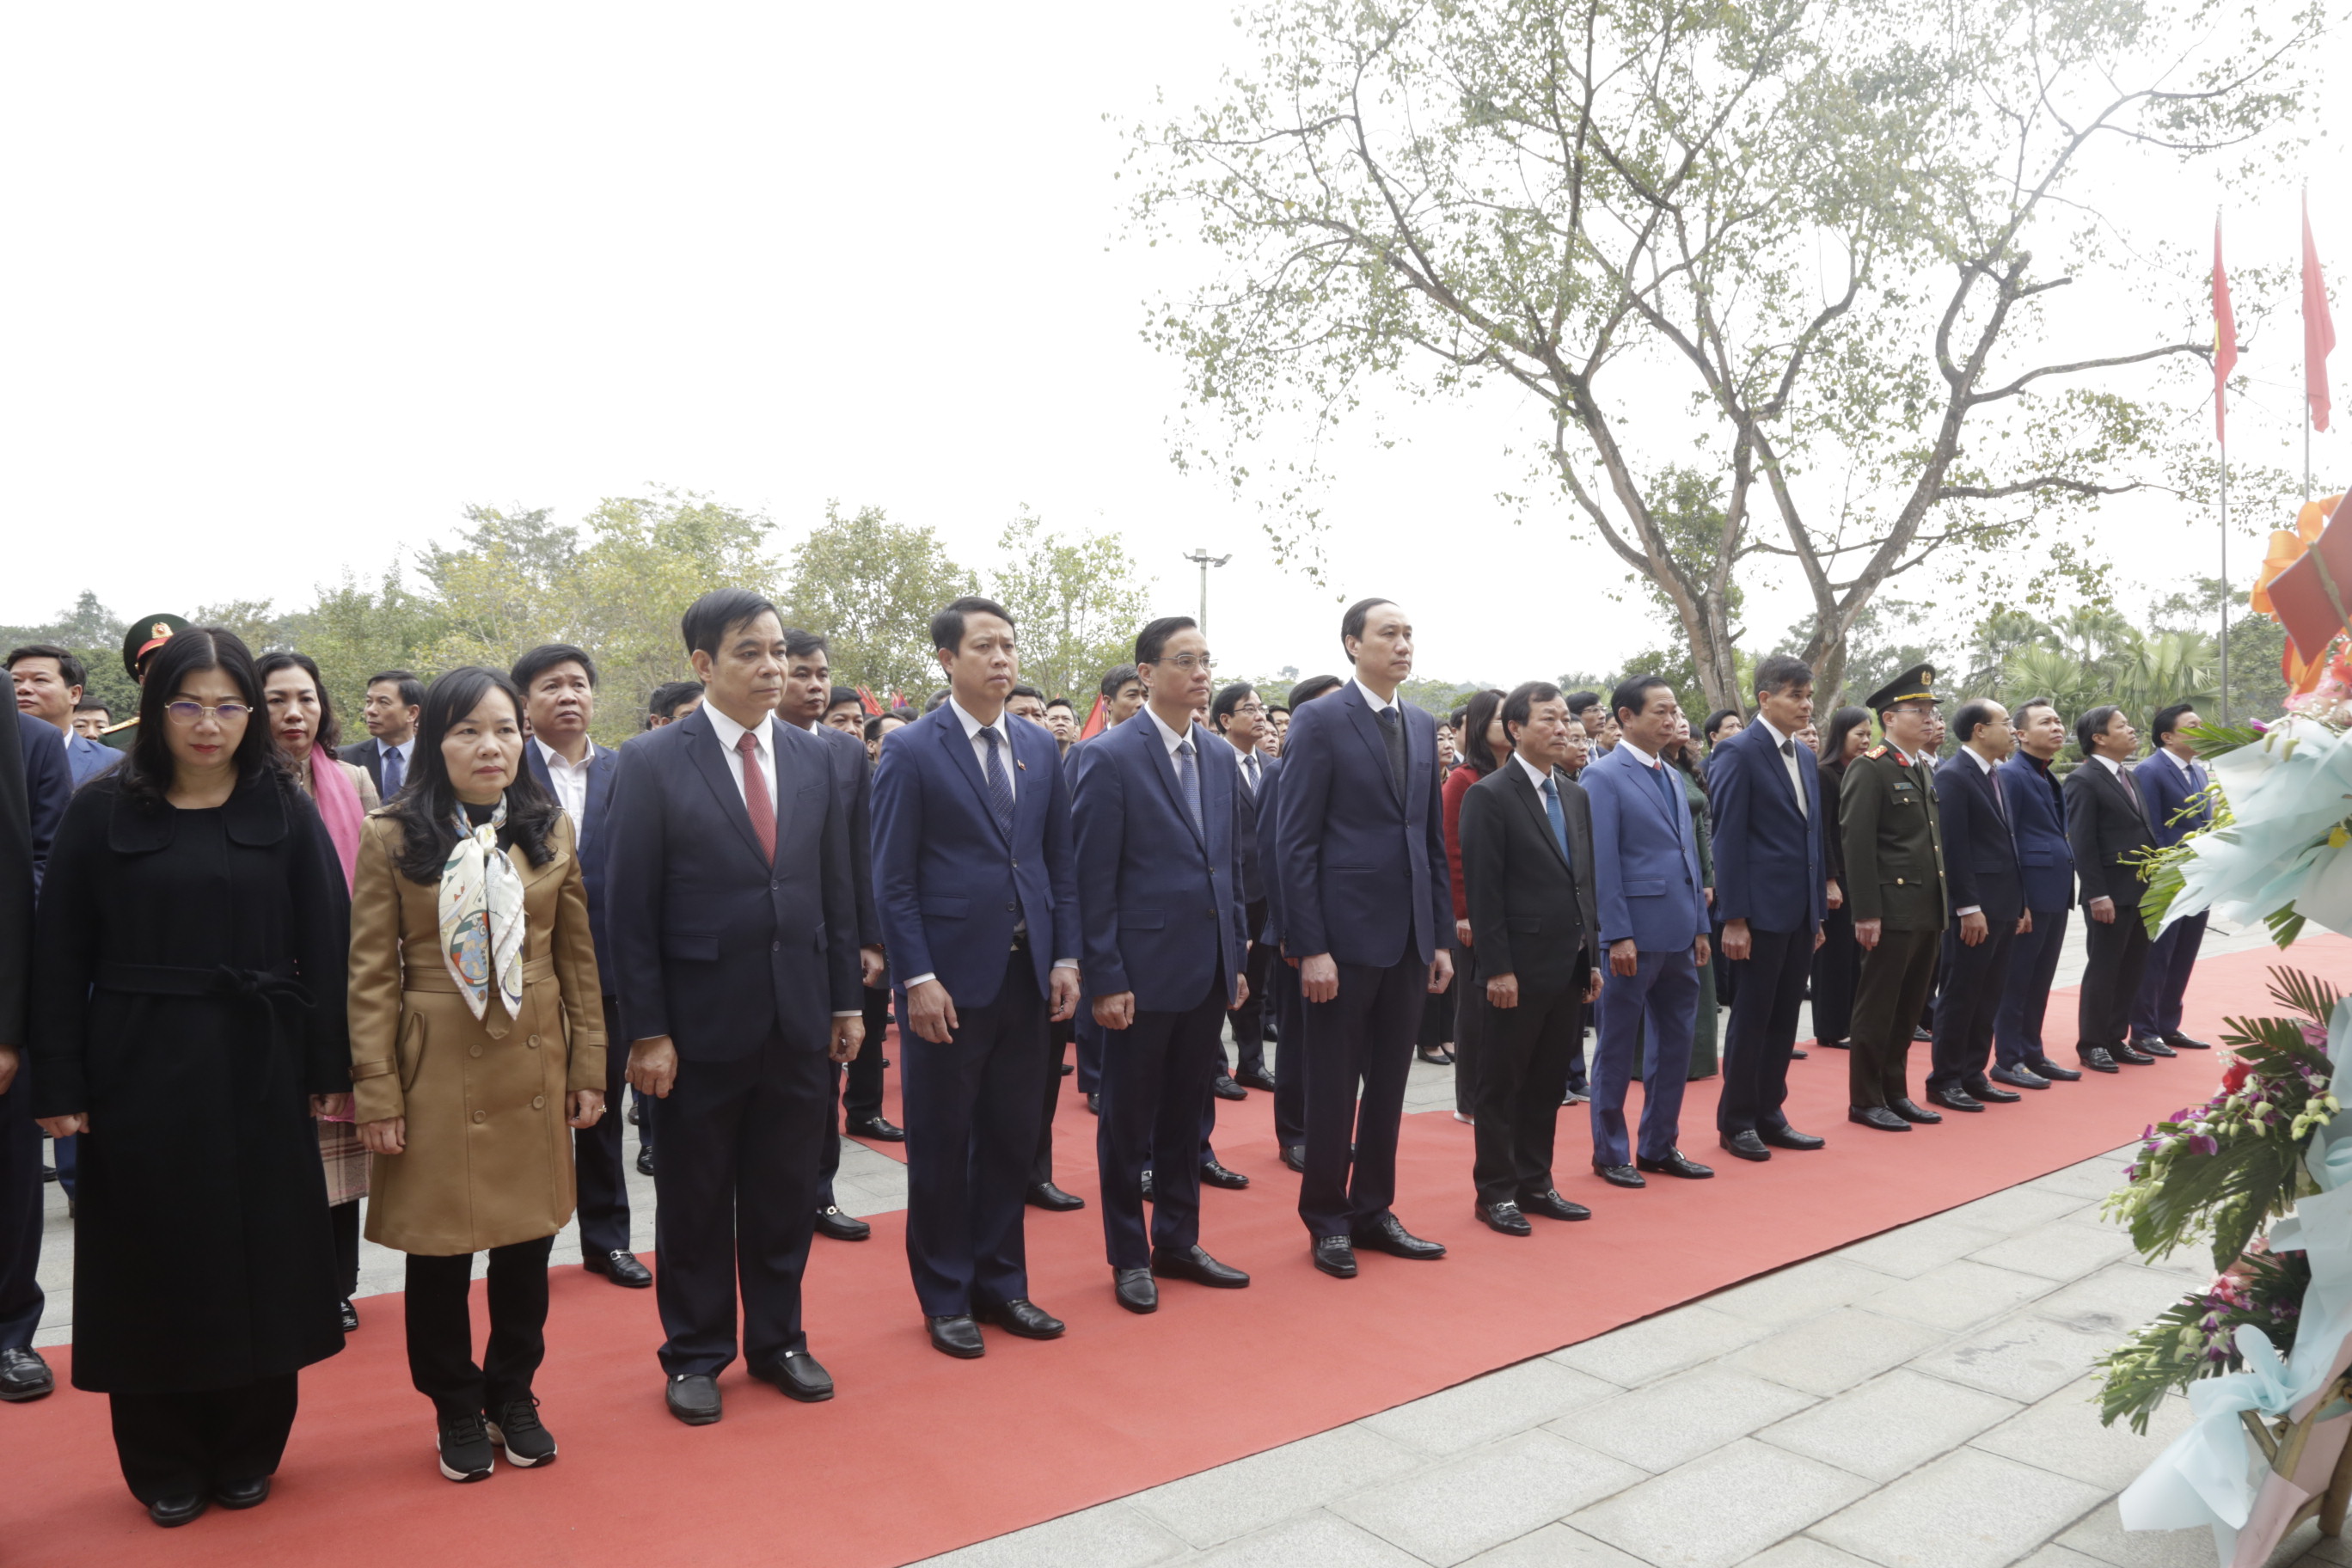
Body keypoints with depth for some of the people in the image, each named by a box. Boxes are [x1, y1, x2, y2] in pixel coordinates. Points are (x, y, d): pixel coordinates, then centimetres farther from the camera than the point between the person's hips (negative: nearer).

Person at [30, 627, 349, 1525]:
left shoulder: (285, 812, 1)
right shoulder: (103, 811, 0)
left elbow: (323, 946, -1)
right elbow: (59, 956, 0)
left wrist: (330, 1070, -4)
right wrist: (60, 1087, -5)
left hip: (259, 1073, 0)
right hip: (140, 1073, 0)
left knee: (259, 1261, 9)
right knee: (153, 1263, 9)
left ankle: (247, 1452, 27)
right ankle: (166, 1465, 26)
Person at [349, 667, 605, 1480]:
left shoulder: (551, 831, 4)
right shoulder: (392, 837, -4)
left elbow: (579, 957, 5)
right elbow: (371, 975, -5)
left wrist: (589, 1068, 3)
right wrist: (377, 1093, -8)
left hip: (533, 1069, 2)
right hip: (436, 1071, -2)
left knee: (527, 1241, 12)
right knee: (438, 1248, 9)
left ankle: (514, 1396, 32)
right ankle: (456, 1409, 29)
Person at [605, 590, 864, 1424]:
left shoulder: (813, 756, 5)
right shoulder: (652, 762, -7)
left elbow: (835, 887, 8)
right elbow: (629, 909, -8)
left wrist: (847, 1000, 6)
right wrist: (646, 1031, -11)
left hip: (800, 1018, 3)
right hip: (702, 1023, -3)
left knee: (785, 1194, 14)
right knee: (694, 1199, 12)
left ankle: (778, 1340, 33)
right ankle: (696, 1355, 30)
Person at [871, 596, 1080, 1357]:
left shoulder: (1041, 748, 8)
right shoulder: (912, 751, -6)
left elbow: (1061, 862, 10)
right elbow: (893, 879, -8)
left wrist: (1066, 957, 4)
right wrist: (919, 977, -14)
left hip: (1026, 974, 5)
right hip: (949, 978, -4)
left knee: (1012, 1138, 13)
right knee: (942, 1144, 8)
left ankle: (1001, 1283, 28)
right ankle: (945, 1298, 23)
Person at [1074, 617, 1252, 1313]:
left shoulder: (1221, 757, 9)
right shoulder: (1110, 758, -10)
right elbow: (1094, 879, -12)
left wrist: (1237, 955, 11)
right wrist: (1106, 979, -14)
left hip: (1209, 968, 6)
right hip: (1144, 969, -6)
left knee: (1188, 1114, 16)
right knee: (1129, 1119, 9)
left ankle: (1177, 1242, 30)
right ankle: (1129, 1256, 23)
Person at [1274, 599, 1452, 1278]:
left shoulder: (1423, 727, 12)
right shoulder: (1320, 722, -7)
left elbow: (1433, 838, 15)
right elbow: (1296, 842, -11)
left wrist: (1441, 937, 10)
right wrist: (1310, 947, -16)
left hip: (1411, 939, 6)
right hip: (1346, 935, -6)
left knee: (1388, 1085, 13)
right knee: (1334, 1087, 5)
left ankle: (1373, 1210, 26)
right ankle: (1327, 1220, 20)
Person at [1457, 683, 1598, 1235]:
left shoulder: (1576, 795, 13)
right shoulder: (1489, 795, -10)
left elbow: (1586, 880, 15)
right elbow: (1482, 888, -14)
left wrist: (1591, 957, 12)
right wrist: (1497, 968, -17)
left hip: (1569, 966, 7)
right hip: (1518, 969, -7)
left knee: (1549, 1084, 14)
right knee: (1503, 1086, 5)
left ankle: (1535, 1184, 26)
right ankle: (1495, 1193, 16)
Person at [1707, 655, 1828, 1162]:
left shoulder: (1806, 756, 13)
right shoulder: (1737, 752, -10)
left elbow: (1815, 833, 16)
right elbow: (1728, 839, -14)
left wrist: (1819, 911, 14)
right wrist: (1733, 919, -17)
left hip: (1801, 911, 7)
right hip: (1762, 909, -7)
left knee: (1784, 1018, 12)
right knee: (1752, 1018, 2)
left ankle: (1769, 1115, 23)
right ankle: (1736, 1122, 14)